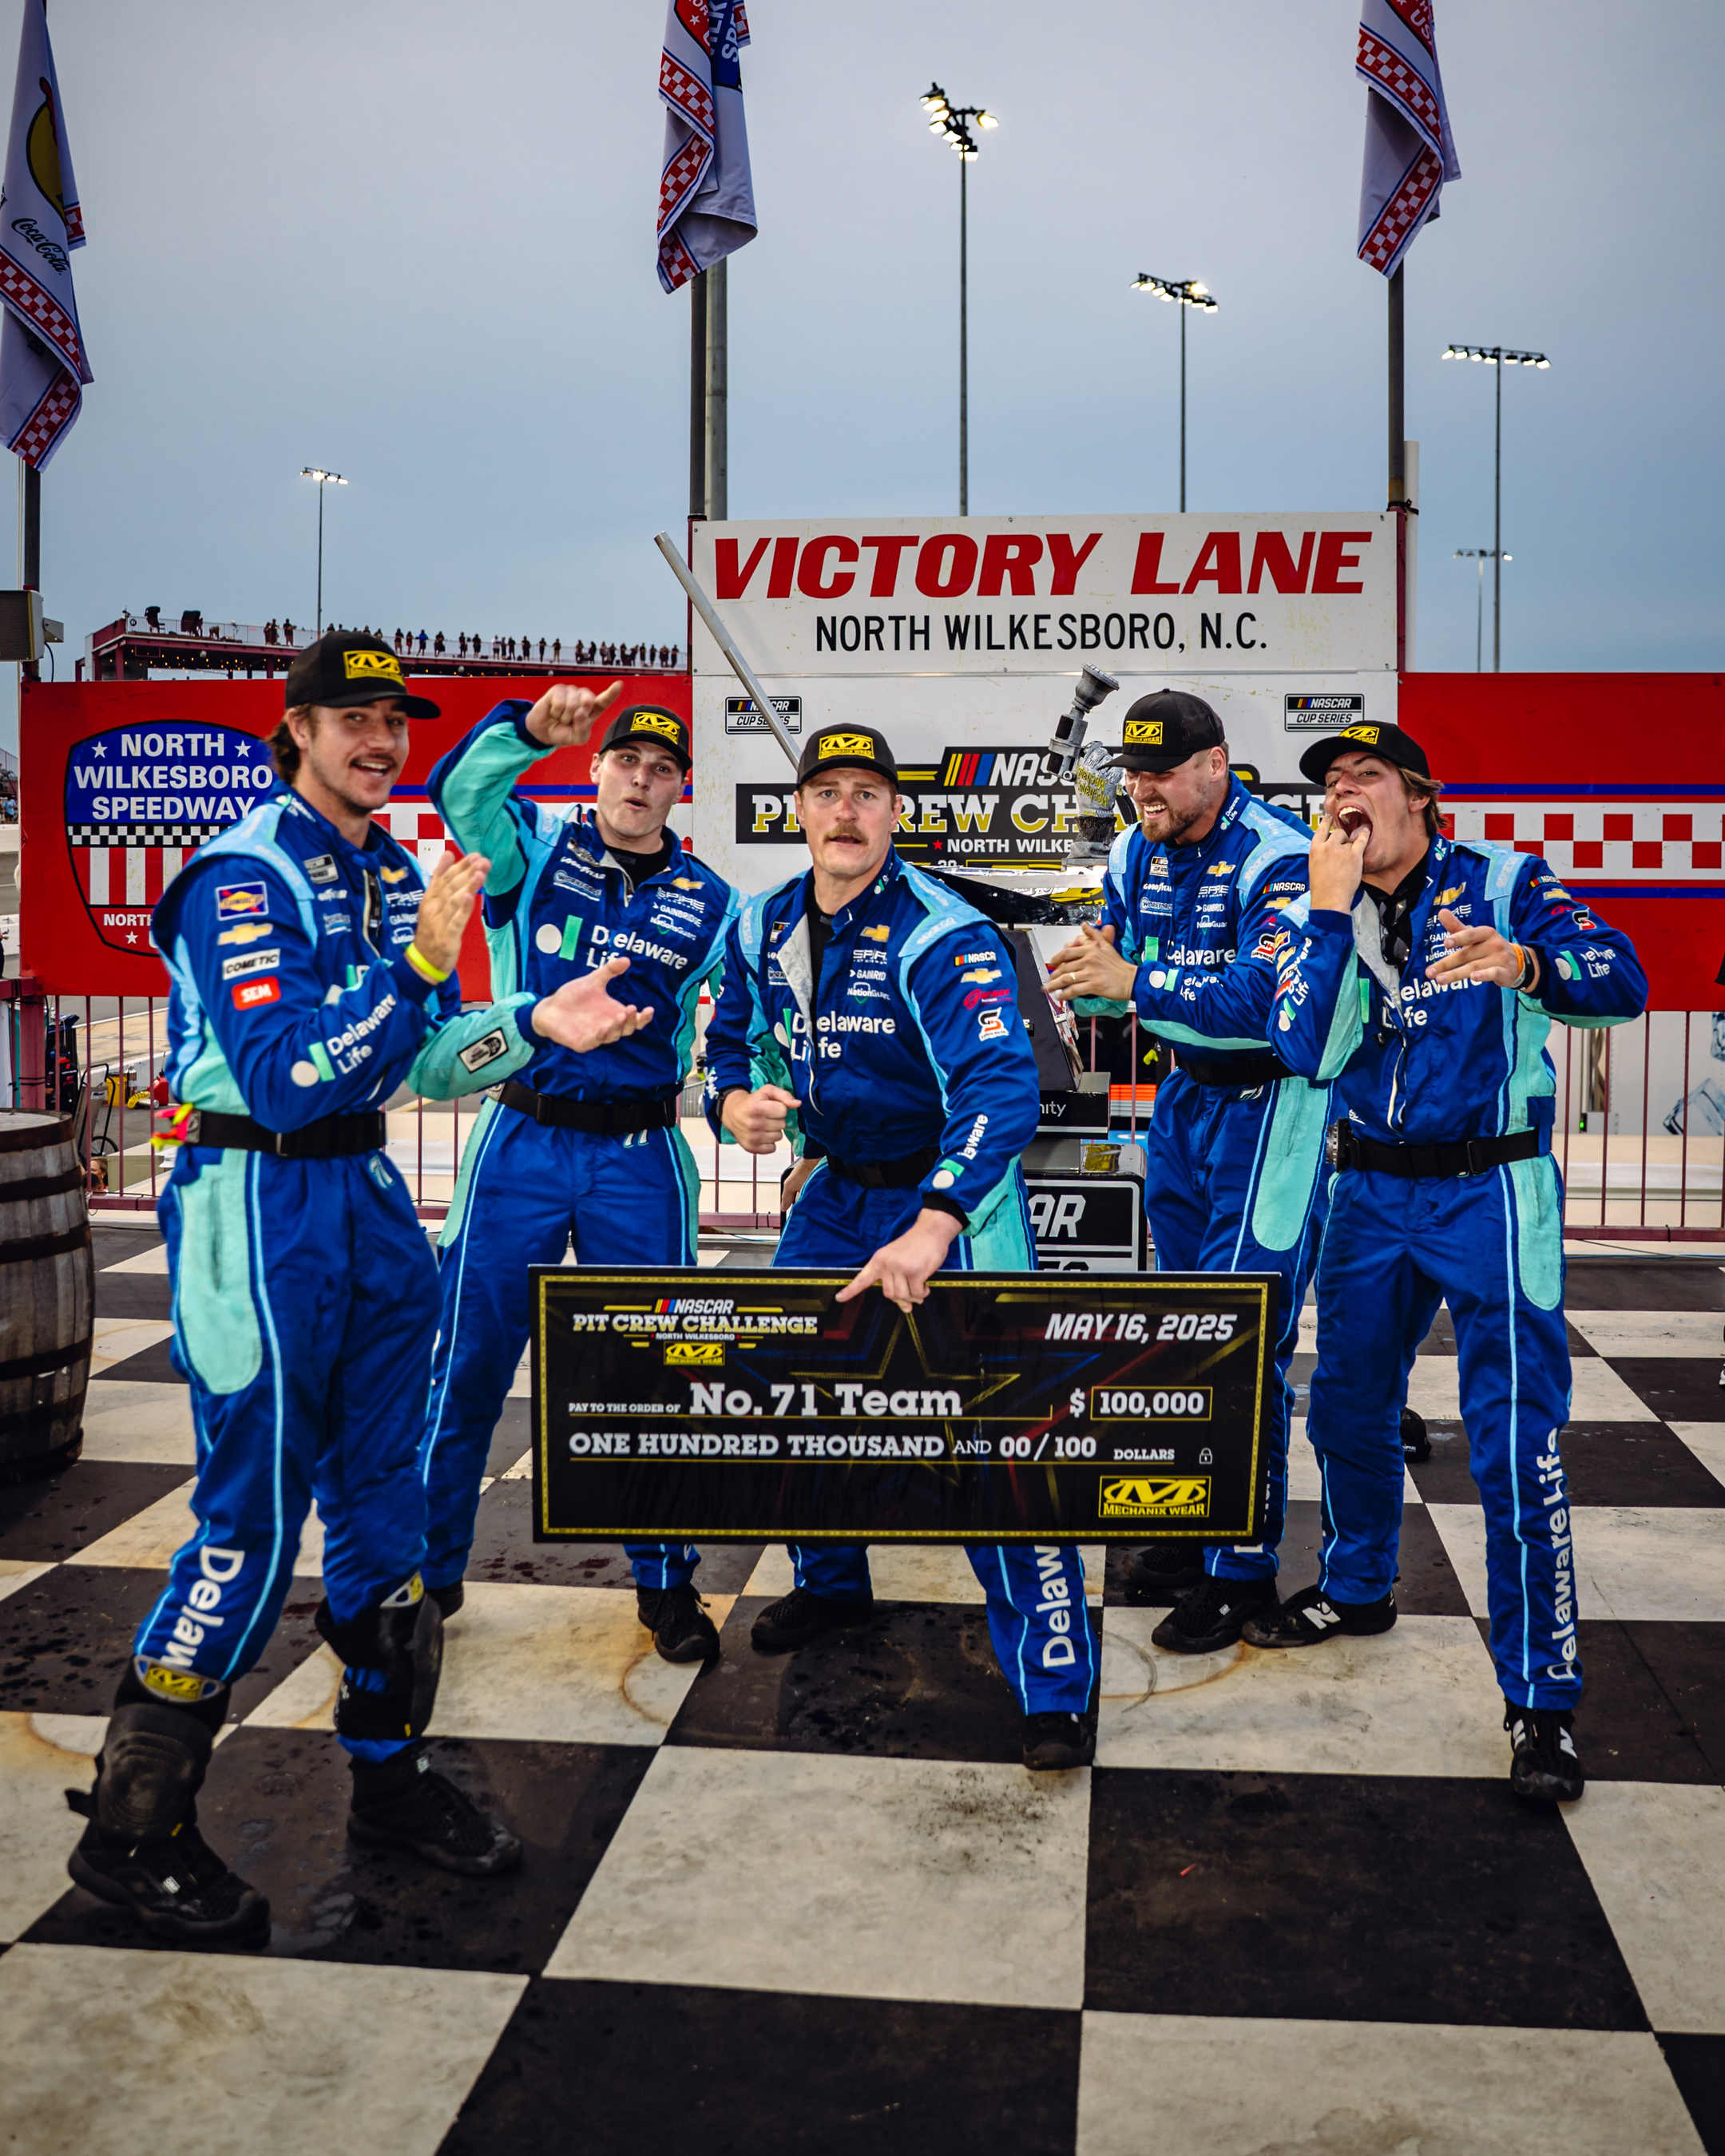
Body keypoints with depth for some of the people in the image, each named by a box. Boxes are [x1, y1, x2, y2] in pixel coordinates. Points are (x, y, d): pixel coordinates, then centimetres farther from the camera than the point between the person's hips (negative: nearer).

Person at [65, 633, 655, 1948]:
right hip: (257, 1203, -8)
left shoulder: (396, 874, 11)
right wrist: (418, 966, -31)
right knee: (254, 1519, -3)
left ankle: (389, 1772, 29)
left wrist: (535, 1025, 0)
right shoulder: (244, 876, -15)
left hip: (367, 1193, 8)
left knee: (382, 1496, 14)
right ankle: (132, 1828, 13)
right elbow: (284, 1078, -25)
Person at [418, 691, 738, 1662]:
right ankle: (428, 1571, 22)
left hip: (641, 1154, 1)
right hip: (521, 1142, -1)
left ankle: (667, 1581, 22)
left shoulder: (710, 904, 7)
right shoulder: (536, 848, 1)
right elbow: (460, 792, -19)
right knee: (467, 1364, 5)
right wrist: (530, 729, -38)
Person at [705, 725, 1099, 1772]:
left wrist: (932, 1226, -47)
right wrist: (735, 1103, -12)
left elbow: (1003, 1088, -35)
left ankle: (1056, 1682, -1)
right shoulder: (764, 928, -1)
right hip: (836, 1190, 7)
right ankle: (831, 1584, 40)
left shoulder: (945, 936, -24)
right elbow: (732, 1038, 13)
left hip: (956, 1192, -6)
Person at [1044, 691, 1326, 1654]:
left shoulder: (1278, 856, -20)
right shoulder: (1139, 853, 5)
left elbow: (1267, 995, -30)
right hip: (1187, 1096, 8)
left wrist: (1136, 982, -34)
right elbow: (1117, 964, 9)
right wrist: (1092, 970, -15)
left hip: (1272, 1103, -8)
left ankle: (1242, 1568, 3)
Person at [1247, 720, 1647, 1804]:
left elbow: (1623, 981, -18)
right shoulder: (1319, 911, 5)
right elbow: (1306, 1050, -10)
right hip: (1373, 1192, 5)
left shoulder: (1503, 883, -5)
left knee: (1515, 1444, -8)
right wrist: (1330, 910, -16)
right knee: (1349, 1404, 15)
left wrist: (1523, 964, -38)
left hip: (1492, 1192, -4)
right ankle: (1359, 1587, 40)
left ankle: (1543, 1700, 3)